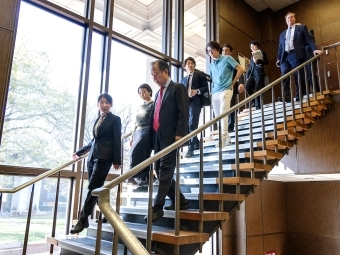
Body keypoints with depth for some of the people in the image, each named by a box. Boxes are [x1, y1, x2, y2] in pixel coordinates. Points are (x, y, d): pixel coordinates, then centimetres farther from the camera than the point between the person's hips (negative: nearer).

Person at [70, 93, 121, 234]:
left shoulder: (115, 119, 1)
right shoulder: (98, 119, 19)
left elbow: (117, 141, -5)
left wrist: (117, 160, -11)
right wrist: (79, 152, 27)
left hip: (104, 157, -7)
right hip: (92, 157, 7)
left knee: (92, 188, -11)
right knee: (96, 189, 6)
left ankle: (83, 220, -8)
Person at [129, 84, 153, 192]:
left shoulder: (153, 104, 1)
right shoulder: (140, 107, 21)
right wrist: (132, 137, 17)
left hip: (147, 132, -7)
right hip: (138, 133, 7)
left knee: (135, 152, -21)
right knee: (142, 156, 1)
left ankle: (141, 179, -16)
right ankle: (144, 182, 4)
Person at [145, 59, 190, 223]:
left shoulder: (178, 88, 1)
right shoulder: (158, 93, 24)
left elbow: (184, 113, -10)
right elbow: (154, 117, 19)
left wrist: (180, 134, -21)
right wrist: (150, 138, 11)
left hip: (171, 137, -8)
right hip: (158, 138, 8)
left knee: (166, 171, -8)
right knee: (159, 171, 8)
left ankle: (157, 207, -5)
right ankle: (180, 201, 18)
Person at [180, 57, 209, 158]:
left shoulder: (200, 74, 12)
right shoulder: (183, 79, 26)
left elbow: (206, 88, 2)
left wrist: (197, 91, -15)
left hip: (195, 102, -5)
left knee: (192, 125, -14)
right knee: (186, 125, 4)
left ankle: (190, 148, -13)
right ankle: (196, 144, 20)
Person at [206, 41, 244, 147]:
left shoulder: (227, 58, 2)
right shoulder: (211, 65, 18)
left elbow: (240, 70, -1)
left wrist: (233, 83, 1)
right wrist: (211, 90, 9)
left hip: (225, 91, -6)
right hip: (214, 93, 6)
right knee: (218, 117, 6)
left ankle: (223, 139, -18)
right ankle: (227, 138, 15)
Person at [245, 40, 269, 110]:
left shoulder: (262, 52, 9)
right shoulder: (252, 56, 23)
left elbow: (266, 62, -3)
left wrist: (258, 60, -18)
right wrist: (247, 77, 9)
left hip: (259, 74, -5)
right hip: (252, 75, 5)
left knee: (257, 91, -15)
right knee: (247, 85, -23)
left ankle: (258, 108, -9)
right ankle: (254, 100, -5)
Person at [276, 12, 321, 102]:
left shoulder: (301, 27, 17)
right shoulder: (282, 34, 28)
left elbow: (309, 40, 6)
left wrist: (314, 49, -10)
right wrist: (278, 58, 8)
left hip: (296, 55, -3)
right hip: (285, 57, 3)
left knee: (299, 77, -7)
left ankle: (300, 97, -5)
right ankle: (286, 97, -17)